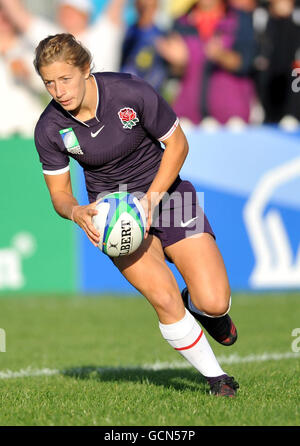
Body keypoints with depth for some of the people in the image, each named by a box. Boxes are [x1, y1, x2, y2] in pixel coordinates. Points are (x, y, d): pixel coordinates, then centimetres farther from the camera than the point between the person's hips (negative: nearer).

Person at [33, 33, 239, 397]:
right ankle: (216, 378, 1)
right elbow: (59, 194, -2)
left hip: (165, 192, -1)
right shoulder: (49, 129, -14)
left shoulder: (132, 93, -21)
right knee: (164, 299, -21)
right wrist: (77, 212, -26)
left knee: (214, 303, -14)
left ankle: (197, 303, 25)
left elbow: (177, 144, -8)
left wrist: (151, 198, -18)